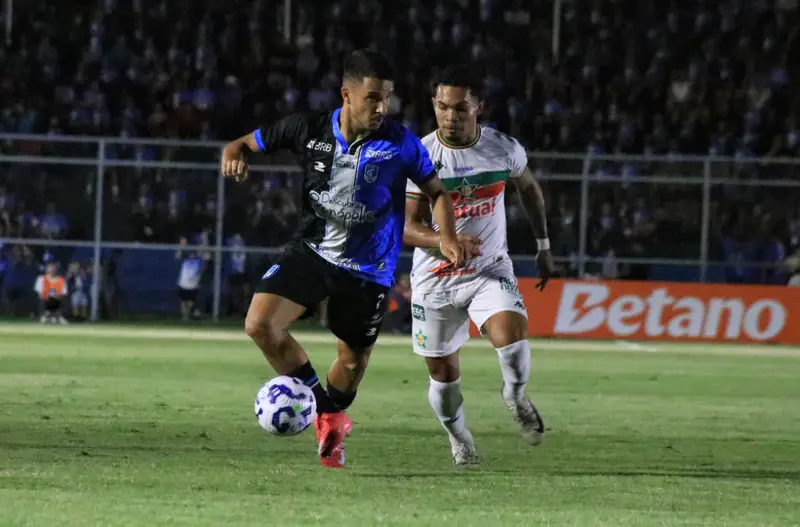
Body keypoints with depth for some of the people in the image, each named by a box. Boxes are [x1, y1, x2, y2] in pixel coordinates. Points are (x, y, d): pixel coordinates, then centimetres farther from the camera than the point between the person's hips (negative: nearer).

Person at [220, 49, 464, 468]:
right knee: (260, 324, -19)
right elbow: (248, 143, 3)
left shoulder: (400, 144, -13)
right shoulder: (309, 129, -10)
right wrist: (234, 155, -21)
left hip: (367, 269, -1)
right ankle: (321, 406, -1)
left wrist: (447, 238, -15)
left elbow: (435, 192, 2)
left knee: (353, 361, 10)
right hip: (311, 250, 1)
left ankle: (331, 420, 45)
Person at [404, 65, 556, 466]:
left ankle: (515, 394, 5)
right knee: (444, 375, 5)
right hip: (435, 279, 0)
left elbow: (528, 188, 15)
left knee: (511, 335, -27)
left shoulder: (504, 149, -7)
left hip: (490, 270, 0)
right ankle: (458, 437, 35)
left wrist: (543, 246, 17)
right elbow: (407, 228, -13)